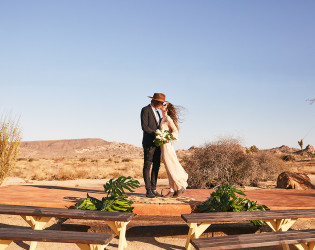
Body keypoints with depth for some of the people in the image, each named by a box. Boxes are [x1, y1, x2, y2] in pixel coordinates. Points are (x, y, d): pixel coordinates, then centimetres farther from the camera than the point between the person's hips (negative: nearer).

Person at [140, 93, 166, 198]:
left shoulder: (157, 112, 20)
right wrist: (156, 134, -18)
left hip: (157, 143, 8)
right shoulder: (145, 110, -6)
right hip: (149, 143, -8)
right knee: (147, 166, -4)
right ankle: (148, 191, -2)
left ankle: (153, 189, 12)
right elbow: (144, 127, -15)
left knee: (156, 167, 7)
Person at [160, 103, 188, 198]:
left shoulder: (168, 119, -9)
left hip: (167, 146, -8)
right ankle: (172, 190, 11)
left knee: (172, 168, -3)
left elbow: (176, 132, -11)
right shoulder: (163, 119, 15)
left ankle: (180, 187, 9)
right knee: (169, 169, 8)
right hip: (163, 147, 8)